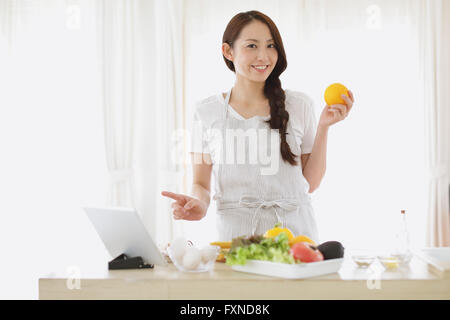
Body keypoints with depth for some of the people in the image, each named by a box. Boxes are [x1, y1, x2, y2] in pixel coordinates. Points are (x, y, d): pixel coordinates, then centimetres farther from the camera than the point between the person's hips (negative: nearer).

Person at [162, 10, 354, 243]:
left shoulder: (299, 106, 5)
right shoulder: (207, 112, 3)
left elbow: (310, 183, 8)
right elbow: (201, 184, 9)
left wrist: (324, 127, 0)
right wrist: (199, 205, -12)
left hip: (295, 229, 1)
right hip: (235, 232, -1)